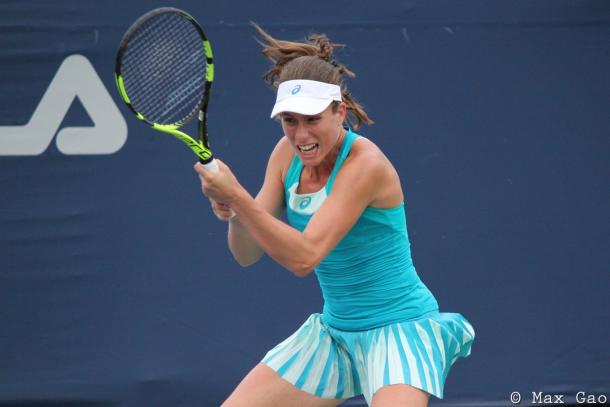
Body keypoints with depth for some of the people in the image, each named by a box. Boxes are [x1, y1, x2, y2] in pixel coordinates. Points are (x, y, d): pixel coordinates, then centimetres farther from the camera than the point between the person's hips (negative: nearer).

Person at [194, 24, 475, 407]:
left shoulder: (364, 163, -22)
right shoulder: (287, 153, 0)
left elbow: (304, 257, -29)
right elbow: (248, 254, -1)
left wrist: (237, 196, -33)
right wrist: (233, 214, -22)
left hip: (400, 328, -7)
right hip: (333, 330, 7)